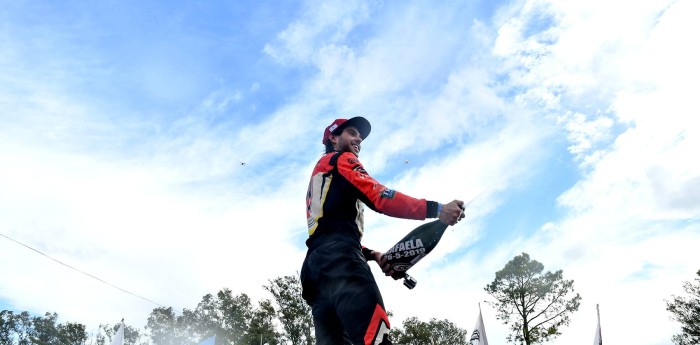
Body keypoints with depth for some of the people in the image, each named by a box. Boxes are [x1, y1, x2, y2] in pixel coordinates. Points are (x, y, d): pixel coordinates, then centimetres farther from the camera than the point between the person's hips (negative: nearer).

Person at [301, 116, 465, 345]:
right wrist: (436, 210, -14)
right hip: (338, 259, -9)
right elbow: (378, 197, -7)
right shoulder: (340, 160, 11)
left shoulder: (319, 180, 37)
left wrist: (373, 255, 11)